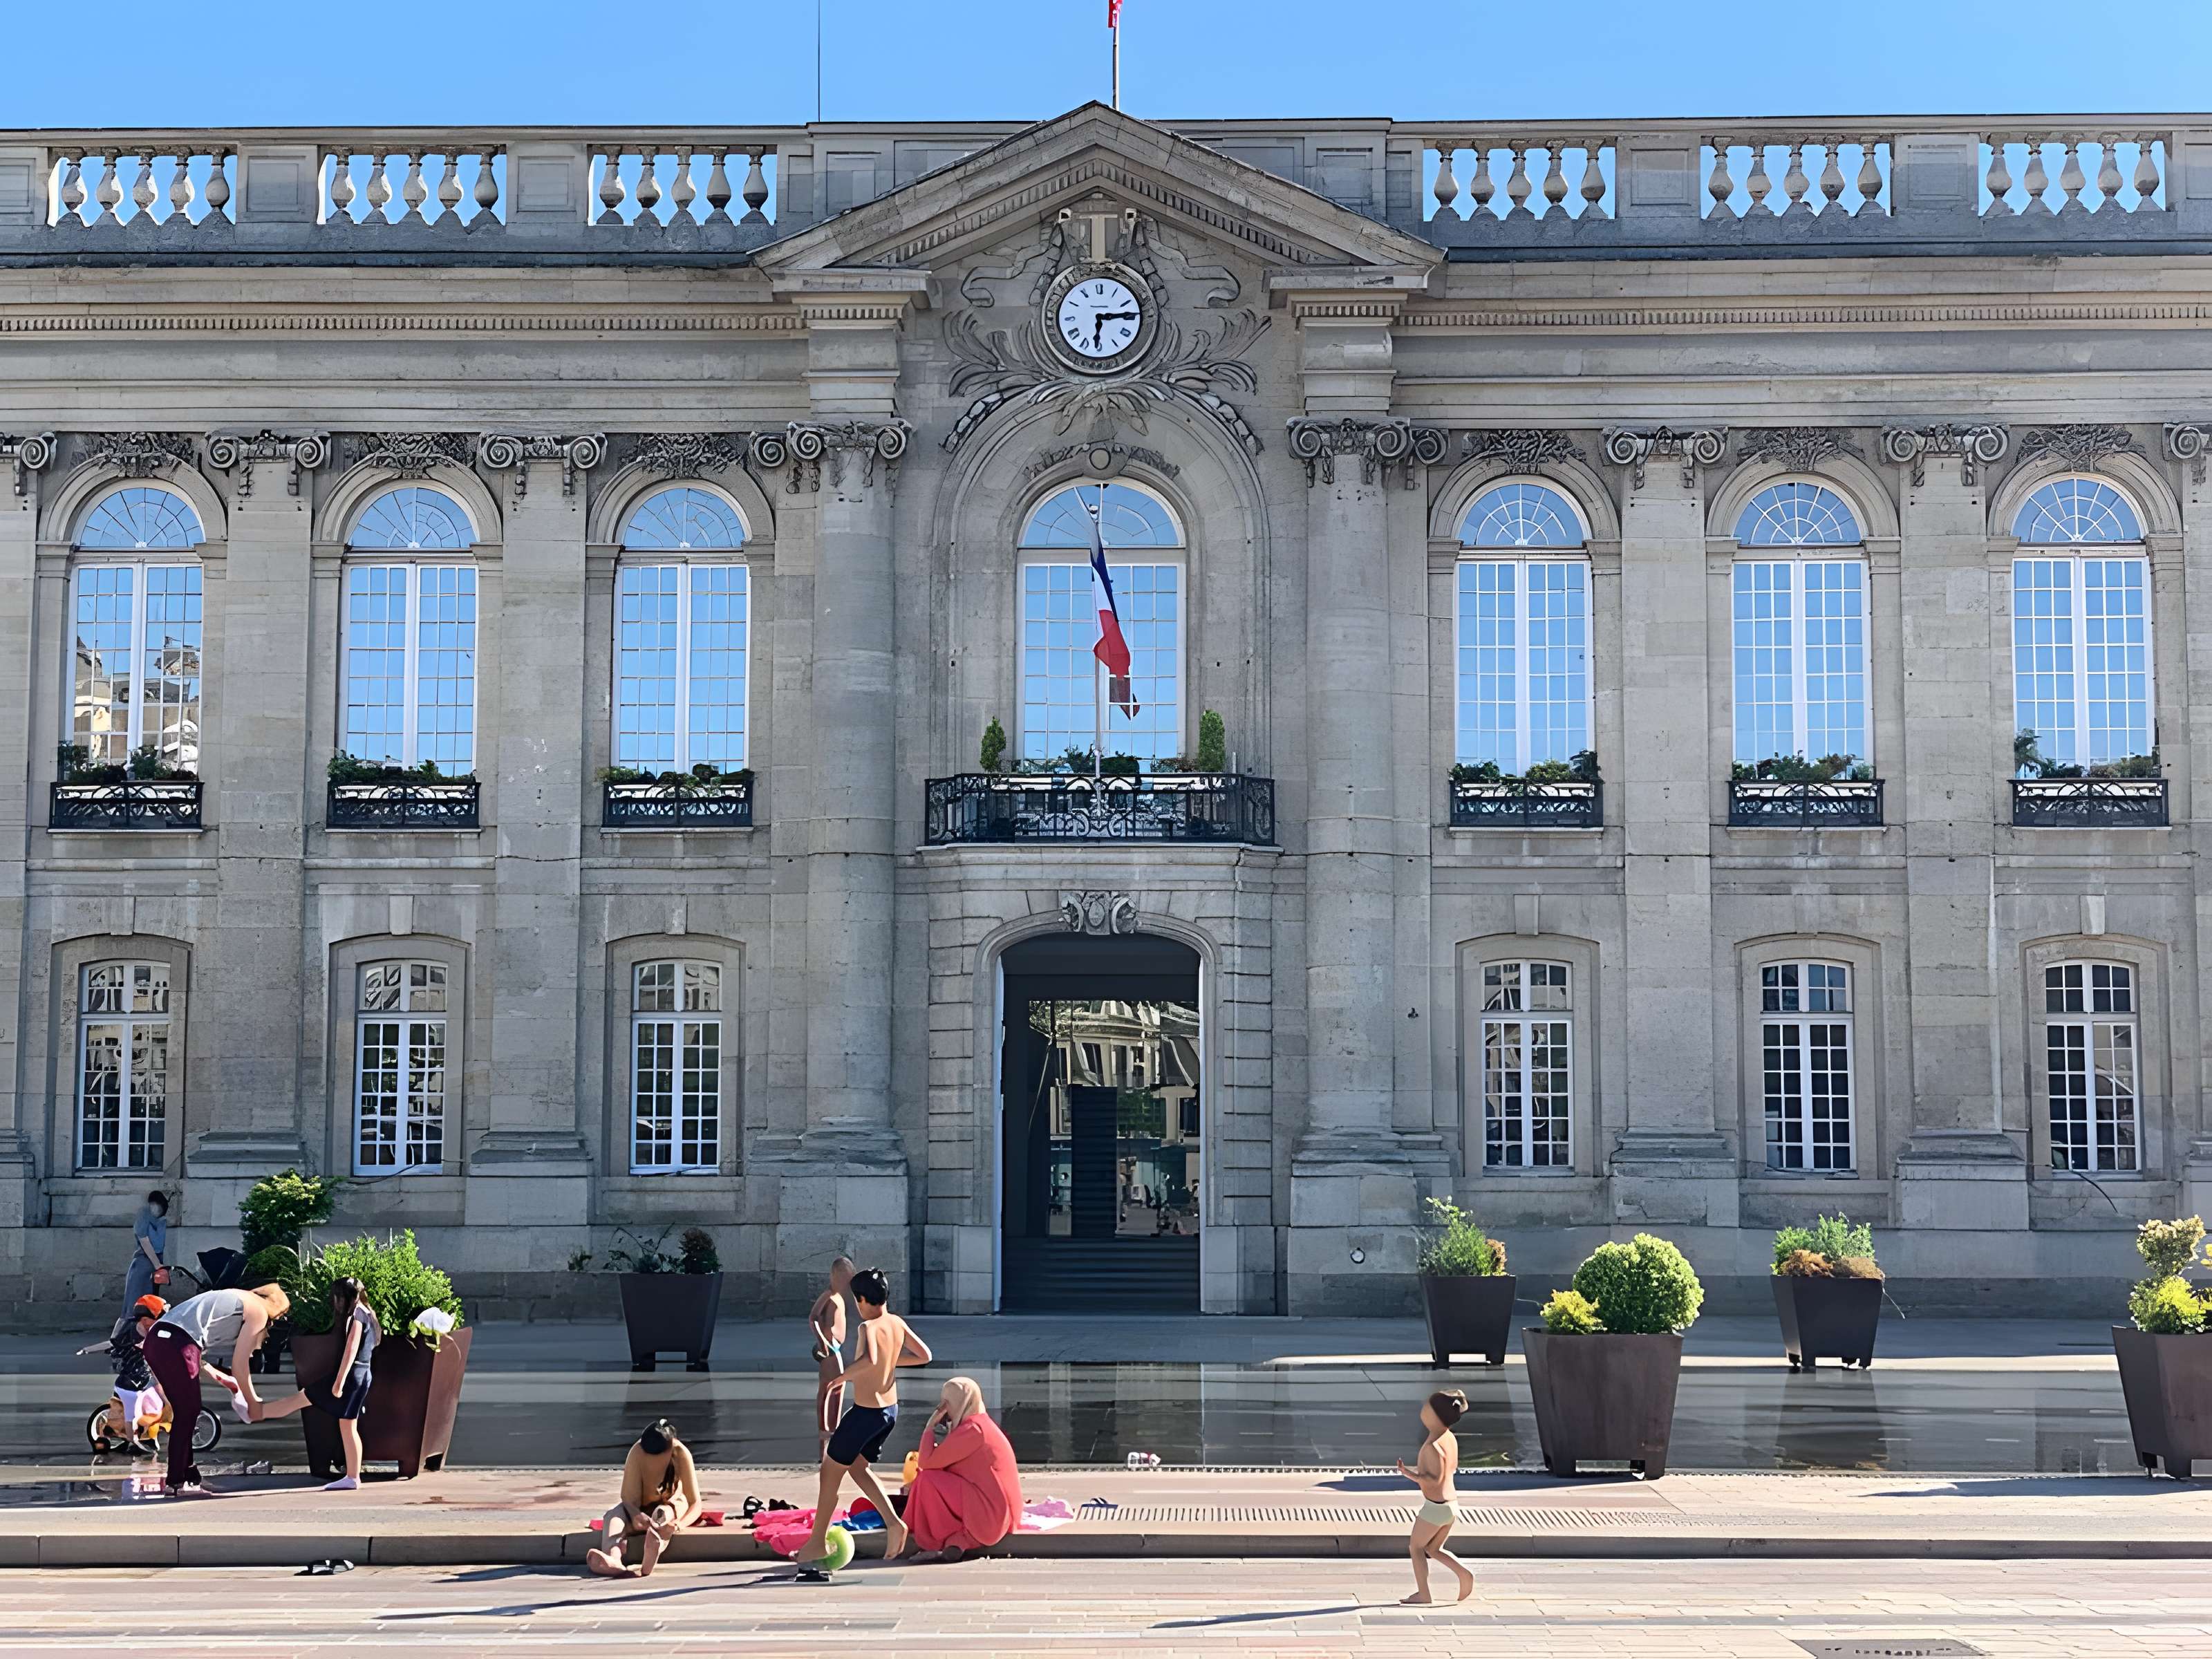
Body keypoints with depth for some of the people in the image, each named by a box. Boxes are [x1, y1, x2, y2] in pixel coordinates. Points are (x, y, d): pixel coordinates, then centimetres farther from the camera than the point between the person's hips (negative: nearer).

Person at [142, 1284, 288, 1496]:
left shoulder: (238, 1300, 31)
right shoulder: (258, 1312, 7)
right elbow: (239, 1366, 5)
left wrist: (220, 1377, 37)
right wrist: (253, 1404, 17)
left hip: (155, 1340, 9)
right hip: (178, 1344, -9)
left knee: (185, 1413, 17)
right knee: (188, 1413, 3)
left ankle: (188, 1477, 24)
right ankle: (176, 1482, 5)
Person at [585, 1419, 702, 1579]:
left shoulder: (681, 1454, -28)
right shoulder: (637, 1453, -29)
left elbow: (695, 1505, -27)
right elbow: (631, 1500, -28)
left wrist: (680, 1524, -48)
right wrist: (636, 1516, -53)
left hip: (671, 1504, -1)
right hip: (640, 1508, 1)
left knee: (663, 1513, -37)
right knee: (613, 1514, -32)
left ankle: (648, 1563, -69)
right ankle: (613, 1560, -65)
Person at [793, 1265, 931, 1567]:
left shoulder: (869, 1327, -21)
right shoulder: (898, 1323, 2)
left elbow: (869, 1359, -40)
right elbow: (924, 1355, 9)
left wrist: (844, 1375, -24)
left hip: (865, 1412, -8)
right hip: (890, 1409, 8)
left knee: (831, 1471, 7)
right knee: (858, 1466, 24)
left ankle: (817, 1543, 15)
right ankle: (893, 1522, 9)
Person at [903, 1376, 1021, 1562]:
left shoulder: (972, 1430, -15)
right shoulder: (980, 1424, 17)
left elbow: (928, 1462, -15)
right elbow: (941, 1465, 20)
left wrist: (930, 1426, -4)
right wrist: (915, 1484, 11)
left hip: (989, 1516, -10)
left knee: (927, 1481, -12)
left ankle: (930, 1544, 1)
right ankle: (958, 1541, 0)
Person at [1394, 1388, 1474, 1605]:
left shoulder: (1432, 1445, -22)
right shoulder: (1451, 1438, 5)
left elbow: (1435, 1479, -23)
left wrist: (1411, 1474, -31)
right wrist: (1419, 1470, 27)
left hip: (1434, 1507, -8)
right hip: (1451, 1506, 8)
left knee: (1416, 1547, 11)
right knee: (1433, 1549, 20)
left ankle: (1423, 1594, 12)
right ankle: (1464, 1574, 1)